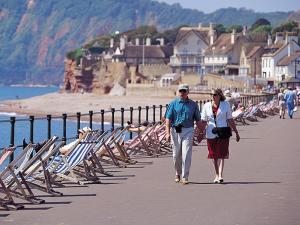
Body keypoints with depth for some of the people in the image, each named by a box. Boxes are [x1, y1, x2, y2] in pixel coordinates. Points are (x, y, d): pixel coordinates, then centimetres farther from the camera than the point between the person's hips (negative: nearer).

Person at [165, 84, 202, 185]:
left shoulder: (193, 104, 7)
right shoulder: (173, 103, 4)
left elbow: (198, 120, 11)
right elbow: (168, 119, 0)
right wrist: (168, 133, -10)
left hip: (188, 131, -1)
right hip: (175, 131, 1)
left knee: (186, 154, -8)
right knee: (176, 155, 7)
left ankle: (185, 177, -4)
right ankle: (177, 173, 28)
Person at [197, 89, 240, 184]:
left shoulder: (225, 105, 3)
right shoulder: (207, 106, 5)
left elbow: (230, 120, 7)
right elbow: (203, 121, 9)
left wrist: (236, 132, 7)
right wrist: (201, 133, 4)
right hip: (211, 134, 2)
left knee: (221, 154, -12)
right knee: (214, 156, 8)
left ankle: (220, 176, -20)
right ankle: (217, 175, 22)